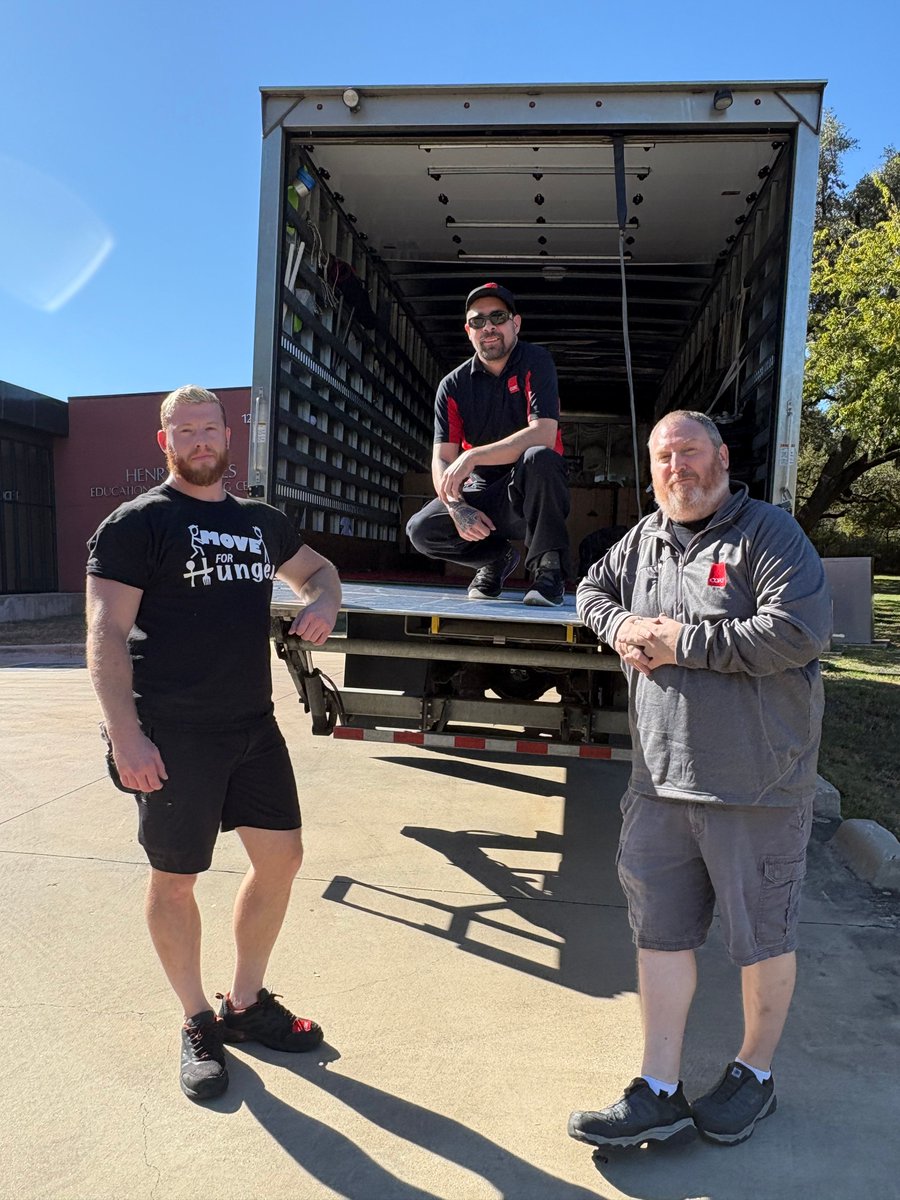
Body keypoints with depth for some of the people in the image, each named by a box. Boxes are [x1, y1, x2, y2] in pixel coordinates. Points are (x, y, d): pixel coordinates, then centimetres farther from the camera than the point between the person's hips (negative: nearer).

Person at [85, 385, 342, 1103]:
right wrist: (126, 735, -21)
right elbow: (107, 633, -12)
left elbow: (317, 569, 26)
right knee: (176, 878, 8)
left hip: (255, 726, 6)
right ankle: (199, 1023, 30)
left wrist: (323, 600, 2)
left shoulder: (261, 522, 11)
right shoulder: (137, 523, -6)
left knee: (281, 858, 11)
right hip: (173, 736, -6)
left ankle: (247, 1004, 33)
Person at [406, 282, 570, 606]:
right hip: (483, 492, 4)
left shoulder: (535, 363, -9)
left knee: (538, 457, -36)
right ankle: (497, 558, 10)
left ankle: (548, 569, -21)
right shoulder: (453, 386, 0)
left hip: (531, 492, -3)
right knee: (421, 530, -18)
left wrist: (472, 456, -30)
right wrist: (458, 507, -26)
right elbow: (442, 460, -5)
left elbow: (543, 435, -24)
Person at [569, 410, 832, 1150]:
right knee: (660, 932, 11)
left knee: (763, 938, 13)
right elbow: (593, 590, 24)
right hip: (662, 781, 6)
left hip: (755, 785, -5)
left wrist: (682, 641, -18)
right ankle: (659, 1095, 26)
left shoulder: (768, 533, -10)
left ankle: (755, 1074, 38)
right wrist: (621, 627, 0)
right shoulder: (645, 539, 10)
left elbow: (800, 632, -22)